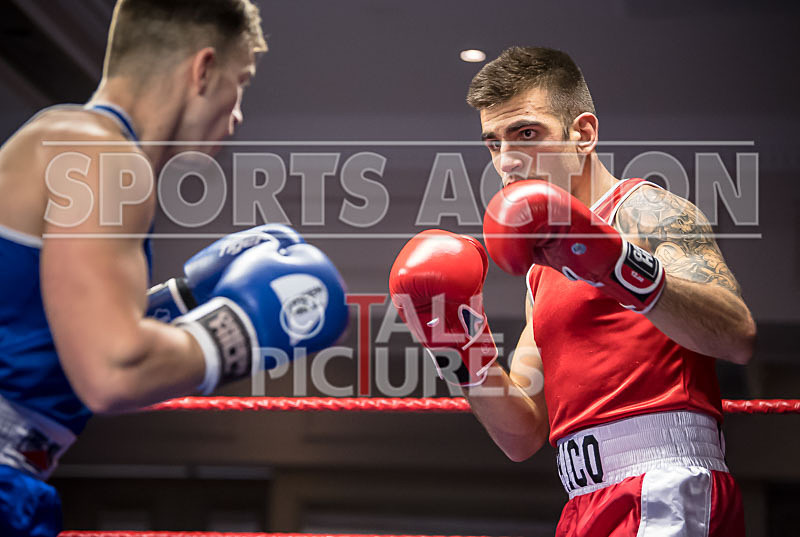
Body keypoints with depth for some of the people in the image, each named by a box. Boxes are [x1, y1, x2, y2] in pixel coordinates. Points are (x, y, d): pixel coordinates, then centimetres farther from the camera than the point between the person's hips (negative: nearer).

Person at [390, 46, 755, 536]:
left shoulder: (645, 211, 0)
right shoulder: (543, 268, 20)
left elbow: (739, 337, -18)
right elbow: (523, 438, 16)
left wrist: (625, 267, -29)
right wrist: (470, 356, 1)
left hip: (666, 489, -7)